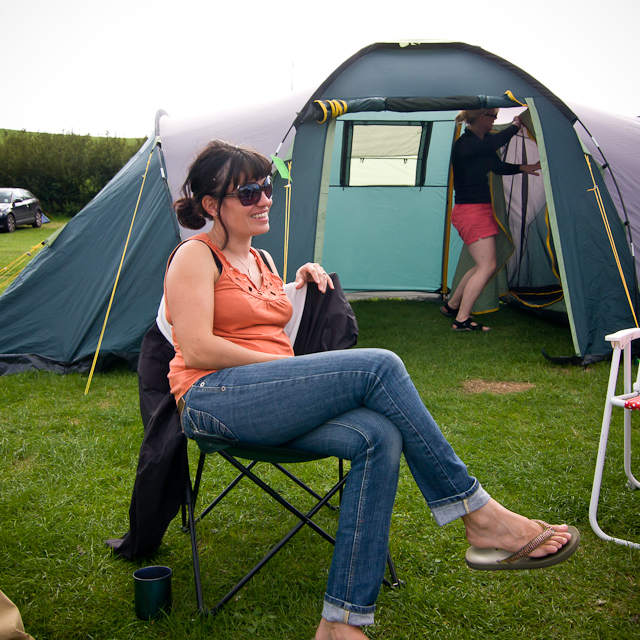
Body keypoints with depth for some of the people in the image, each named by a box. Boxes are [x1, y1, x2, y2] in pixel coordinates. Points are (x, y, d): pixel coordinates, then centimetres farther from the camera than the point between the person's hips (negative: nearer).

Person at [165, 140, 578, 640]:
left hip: (269, 407, 8)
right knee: (378, 366, -23)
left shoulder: (260, 261, 23)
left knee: (379, 437, -23)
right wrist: (289, 365, -11)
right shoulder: (195, 257, -1)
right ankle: (478, 515, -16)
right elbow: (196, 351, -13)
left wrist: (298, 287, 12)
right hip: (215, 399, -7)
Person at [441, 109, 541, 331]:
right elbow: (495, 142, -35)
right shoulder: (464, 144, -19)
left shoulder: (482, 142, 11)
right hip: (470, 211, -10)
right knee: (487, 266, -12)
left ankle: (451, 306, 28)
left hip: (482, 209, 10)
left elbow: (498, 167, 22)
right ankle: (462, 320, -8)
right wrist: (515, 125, -18)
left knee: (483, 265, 15)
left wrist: (523, 168, 6)